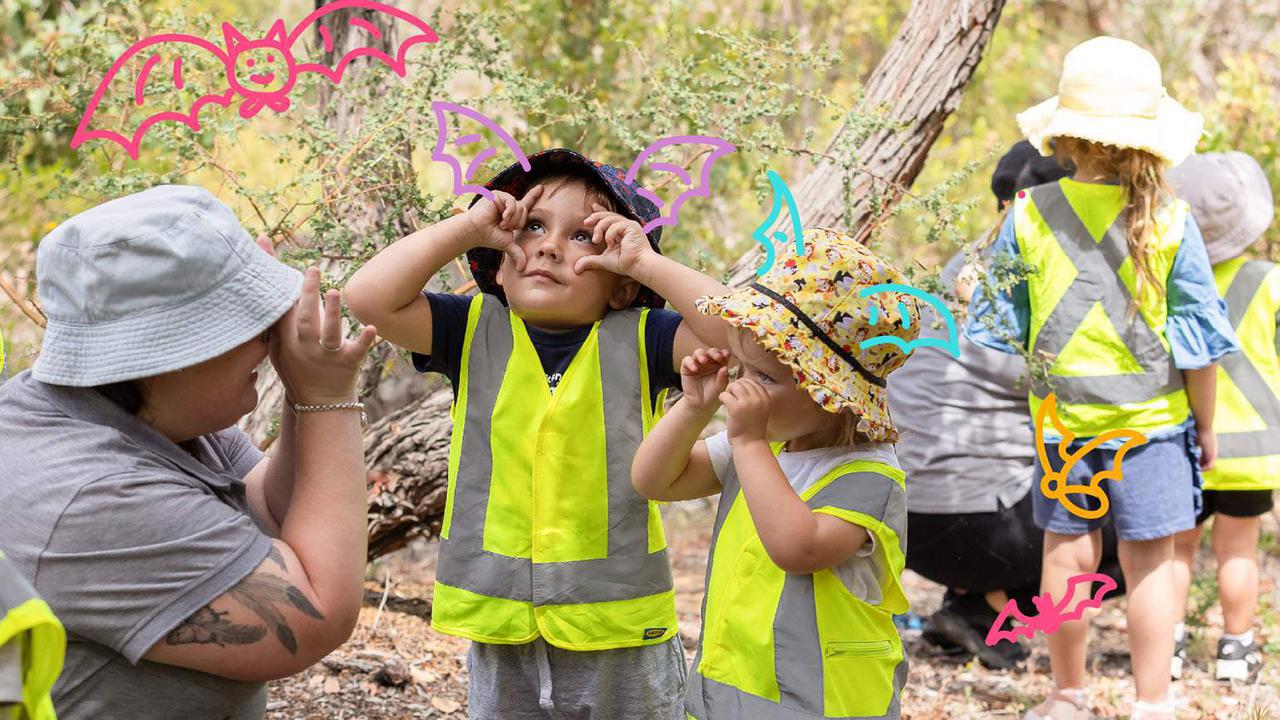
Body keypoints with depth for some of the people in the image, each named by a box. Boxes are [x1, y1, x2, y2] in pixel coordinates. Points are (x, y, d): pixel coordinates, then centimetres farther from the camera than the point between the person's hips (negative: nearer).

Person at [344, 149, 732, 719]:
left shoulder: (637, 340, -3)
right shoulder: (476, 331, 1)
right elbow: (369, 297, -11)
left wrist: (646, 263, -13)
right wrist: (466, 227, -8)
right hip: (500, 625, 1)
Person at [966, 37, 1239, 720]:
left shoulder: (1030, 214, -7)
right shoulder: (1170, 222, -10)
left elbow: (997, 322, 2)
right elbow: (1197, 337, -5)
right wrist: (1205, 427, 7)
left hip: (1061, 418, 2)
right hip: (1151, 417, -2)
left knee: (1067, 554, 11)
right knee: (1150, 560, 5)